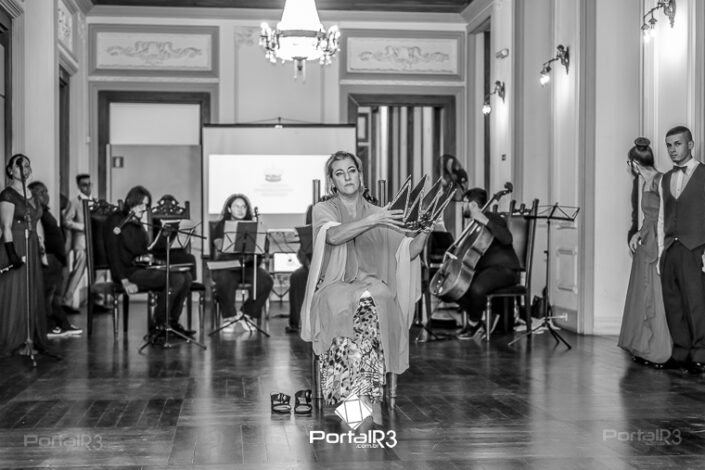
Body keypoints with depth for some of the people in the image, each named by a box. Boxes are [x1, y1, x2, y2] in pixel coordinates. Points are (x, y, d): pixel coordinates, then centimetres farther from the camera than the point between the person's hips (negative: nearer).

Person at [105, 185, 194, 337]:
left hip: (142, 268, 8)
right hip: (129, 272, -8)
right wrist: (125, 281, -22)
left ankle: (172, 322, -6)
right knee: (176, 279, -24)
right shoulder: (117, 220, -6)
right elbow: (113, 253, -13)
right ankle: (159, 326, -14)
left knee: (186, 276, -9)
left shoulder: (138, 223, 19)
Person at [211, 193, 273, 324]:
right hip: (226, 266, -3)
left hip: (248, 265, 3)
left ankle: (246, 314, -10)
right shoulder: (221, 226, 10)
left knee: (266, 281, -25)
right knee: (224, 282, -36)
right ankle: (228, 317, -16)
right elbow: (219, 247, -8)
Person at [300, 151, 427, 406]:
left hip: (373, 286, 2)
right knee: (349, 305, -37)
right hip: (333, 286, -2)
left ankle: (362, 395, -38)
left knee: (370, 302, -35)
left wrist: (424, 232, -10)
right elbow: (333, 235, -15)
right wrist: (371, 221, -27)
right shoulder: (323, 210, 10)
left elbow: (408, 252, 10)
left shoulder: (379, 213, 18)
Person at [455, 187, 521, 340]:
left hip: (504, 269, -9)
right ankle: (481, 321, 1)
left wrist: (486, 222, -31)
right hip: (483, 268, 9)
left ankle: (473, 323, -5)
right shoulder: (473, 223, 16)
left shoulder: (493, 218, -10)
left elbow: (507, 239, -29)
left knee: (477, 288, -35)